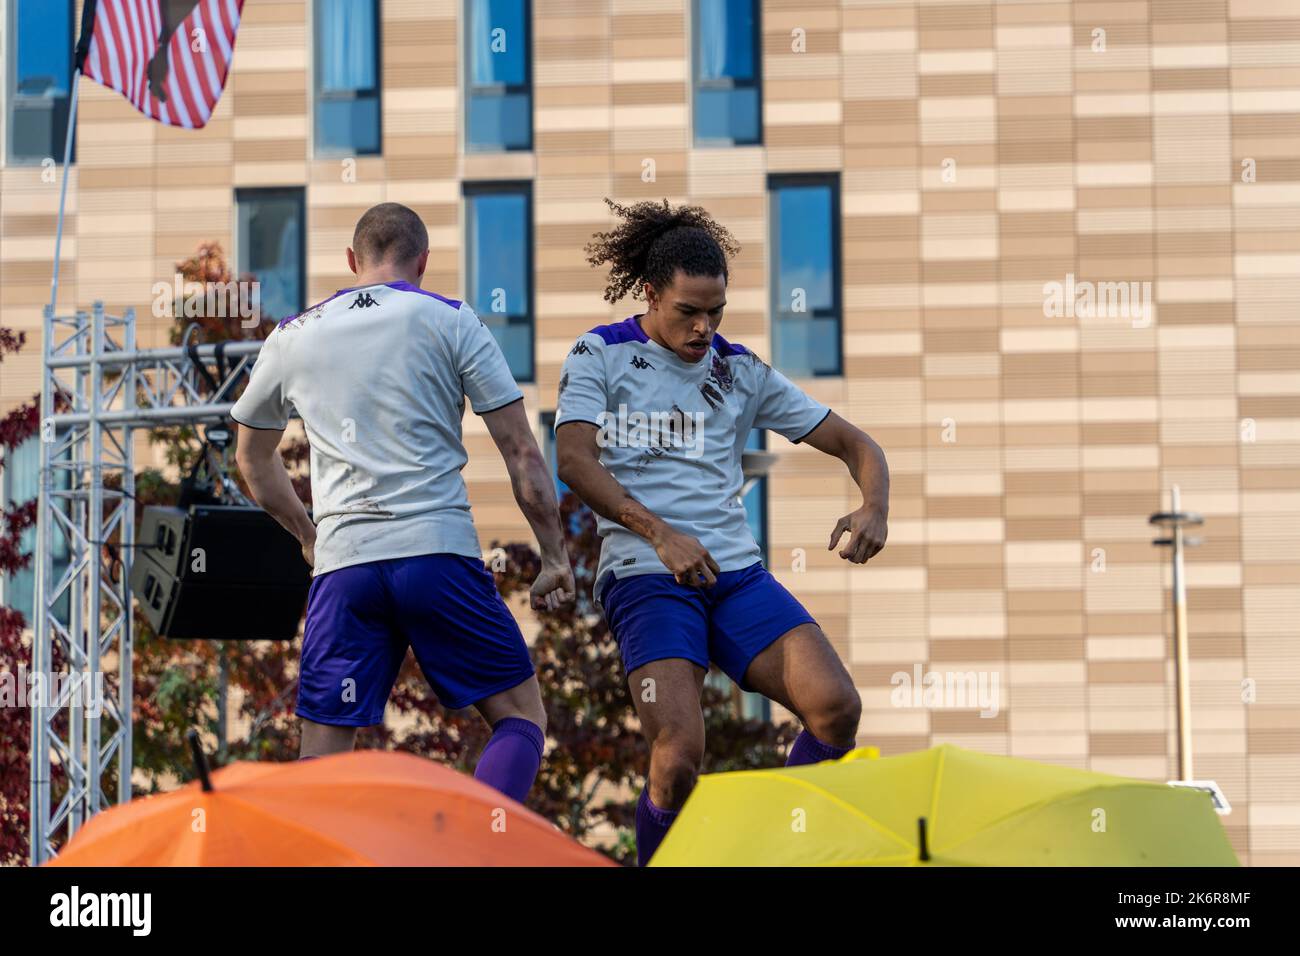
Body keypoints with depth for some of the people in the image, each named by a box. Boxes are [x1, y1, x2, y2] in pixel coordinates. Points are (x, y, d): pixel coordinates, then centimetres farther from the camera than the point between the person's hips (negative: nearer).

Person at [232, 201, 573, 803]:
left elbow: (253, 458, 30)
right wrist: (555, 558, 9)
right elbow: (521, 453, 3)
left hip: (341, 567, 2)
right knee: (521, 716, 8)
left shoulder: (291, 336, 15)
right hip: (439, 551, -2)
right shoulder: (450, 321, 6)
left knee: (322, 759, 4)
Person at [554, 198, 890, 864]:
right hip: (643, 577, -4)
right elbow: (573, 460, -10)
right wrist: (659, 533, -22)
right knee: (679, 755, -23)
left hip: (737, 573, 4)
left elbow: (854, 445, 16)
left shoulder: (742, 372, 15)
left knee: (836, 708, -18)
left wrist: (873, 508, -7)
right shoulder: (600, 355, 5)